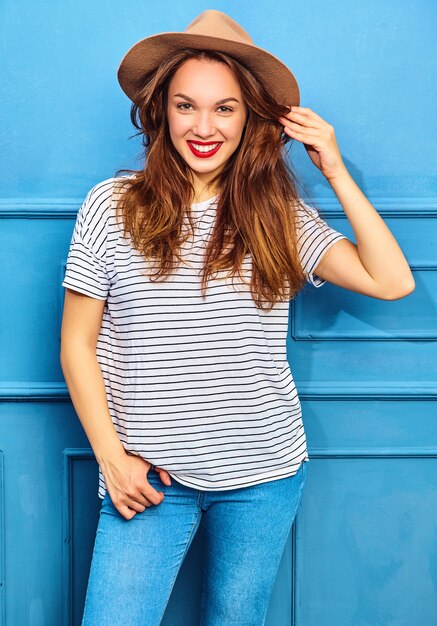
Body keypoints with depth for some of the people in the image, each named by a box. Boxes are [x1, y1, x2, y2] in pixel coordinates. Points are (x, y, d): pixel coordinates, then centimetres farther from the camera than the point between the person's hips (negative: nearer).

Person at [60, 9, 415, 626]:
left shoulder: (280, 214, 2)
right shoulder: (113, 206, -4)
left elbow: (392, 281, -5)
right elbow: (77, 346, -1)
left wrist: (336, 171, -6)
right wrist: (112, 457, -6)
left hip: (264, 471, 2)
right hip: (149, 477, -2)